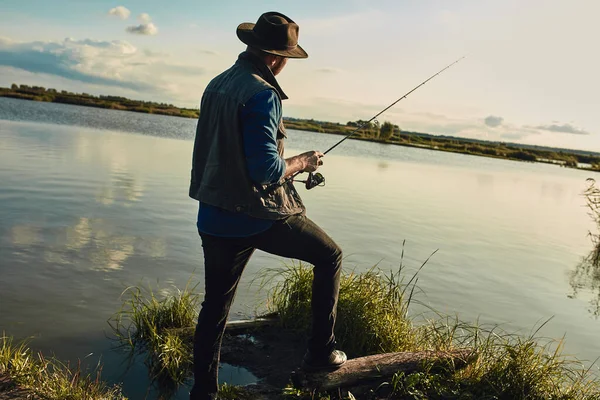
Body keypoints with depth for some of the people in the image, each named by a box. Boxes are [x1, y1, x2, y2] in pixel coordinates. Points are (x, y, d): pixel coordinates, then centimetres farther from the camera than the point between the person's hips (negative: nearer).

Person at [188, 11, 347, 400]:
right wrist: (302, 162, -4)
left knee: (215, 305, 17)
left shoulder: (216, 85, 9)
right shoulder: (261, 94, -17)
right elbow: (266, 169, -23)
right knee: (330, 256, 14)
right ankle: (321, 350, 17)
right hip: (260, 216, -8)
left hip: (214, 218, 8)